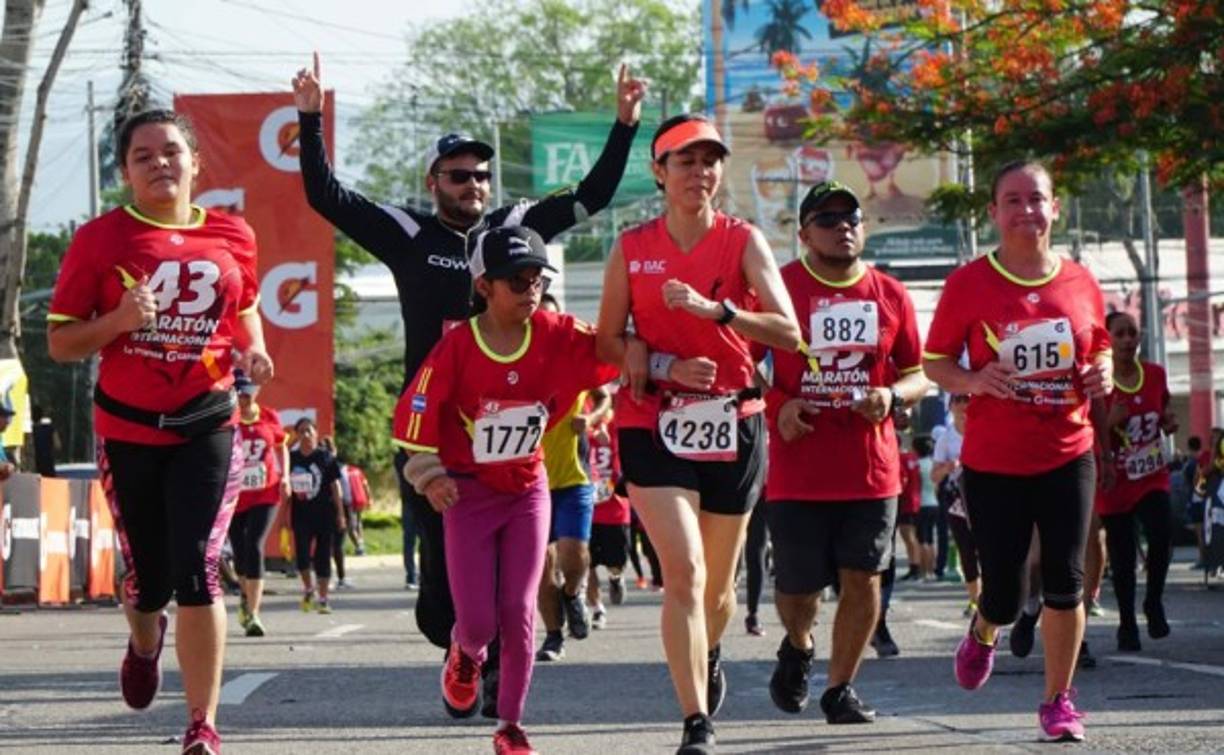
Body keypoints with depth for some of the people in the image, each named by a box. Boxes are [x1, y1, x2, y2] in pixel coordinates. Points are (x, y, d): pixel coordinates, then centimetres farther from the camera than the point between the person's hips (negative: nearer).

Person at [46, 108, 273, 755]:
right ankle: (145, 642, 48)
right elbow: (60, 342, -2)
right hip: (128, 429, 0)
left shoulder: (233, 238, 3)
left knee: (197, 569, -13)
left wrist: (253, 351, 1)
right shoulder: (101, 239, -4)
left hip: (207, 425, 0)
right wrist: (118, 321, -20)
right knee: (149, 576, 9)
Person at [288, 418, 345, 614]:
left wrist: (340, 513, -1)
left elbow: (335, 486, 1)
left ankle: (323, 598, 10)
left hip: (324, 514, -1)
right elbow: (286, 489, 8)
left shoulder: (326, 457, -1)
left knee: (323, 556, 2)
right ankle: (308, 588, 21)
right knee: (301, 555, -4)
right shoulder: (292, 458, 4)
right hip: (301, 515, 1)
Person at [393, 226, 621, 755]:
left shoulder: (556, 335, -10)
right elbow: (416, 412, -8)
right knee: (478, 620, -3)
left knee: (519, 612, -3)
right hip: (469, 492, -2)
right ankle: (465, 656, 35)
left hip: (528, 488, 2)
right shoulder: (458, 345, -16)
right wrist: (428, 473, -10)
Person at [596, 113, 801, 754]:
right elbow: (607, 342, 6)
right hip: (653, 425, -1)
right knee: (683, 571, -17)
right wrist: (665, 366, -12)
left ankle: (709, 659, 47)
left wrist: (714, 308, -28)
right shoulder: (631, 248, 2)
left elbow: (788, 332, -13)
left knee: (718, 582, 14)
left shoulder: (743, 240, -2)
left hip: (732, 423, 1)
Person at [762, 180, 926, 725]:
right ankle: (798, 646, 38)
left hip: (872, 469, 2)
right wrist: (776, 406, -12)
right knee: (797, 586, 4)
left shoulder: (891, 296, 7)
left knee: (863, 579, -1)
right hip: (797, 470, -2)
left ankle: (840, 689, 13)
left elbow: (917, 375, 14)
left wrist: (892, 396, -8)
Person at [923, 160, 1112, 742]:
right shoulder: (968, 284, -5)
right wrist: (974, 381, -20)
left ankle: (1058, 699, 10)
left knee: (1064, 580, -4)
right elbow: (934, 363, 0)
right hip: (992, 461, -2)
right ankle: (984, 632, 39)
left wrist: (1101, 373, -6)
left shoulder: (1080, 284, 2)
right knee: (1004, 592, 2)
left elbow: (1100, 350, 17)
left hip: (1067, 456, 2)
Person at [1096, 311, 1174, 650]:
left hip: (1153, 478, 3)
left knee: (1162, 534, -21)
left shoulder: (1155, 374, 2)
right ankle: (1127, 625, 18)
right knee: (1122, 556, 2)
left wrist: (1169, 423, -3)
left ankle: (1154, 603, 2)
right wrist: (1110, 422, -25)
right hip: (1115, 482, -2)